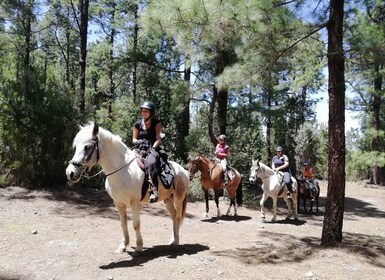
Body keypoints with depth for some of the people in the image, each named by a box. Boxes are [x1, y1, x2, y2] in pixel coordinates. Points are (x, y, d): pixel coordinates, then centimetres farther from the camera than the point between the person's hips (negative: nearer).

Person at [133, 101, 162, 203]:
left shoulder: (156, 123, 2)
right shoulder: (138, 124, 10)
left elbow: (158, 138, -6)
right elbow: (134, 139, 12)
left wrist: (152, 148, -22)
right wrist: (138, 141, -11)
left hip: (153, 149, -5)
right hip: (140, 150, 5)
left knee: (151, 163, -38)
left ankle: (153, 190, -43)